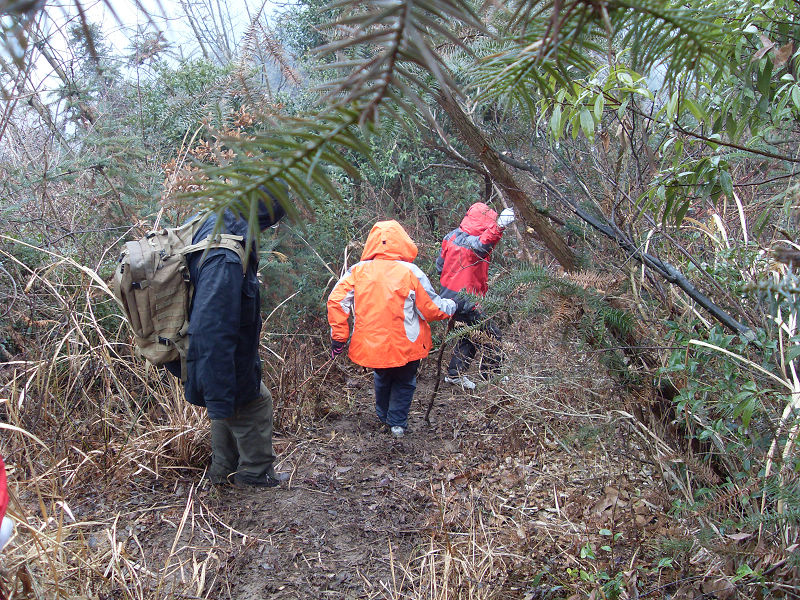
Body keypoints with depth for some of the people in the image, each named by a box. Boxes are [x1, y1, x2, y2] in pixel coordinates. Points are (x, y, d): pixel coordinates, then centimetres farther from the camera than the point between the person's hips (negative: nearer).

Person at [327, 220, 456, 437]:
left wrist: (338, 336, 0)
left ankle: (383, 416, 45)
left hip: (370, 344, 3)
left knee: (382, 377, 31)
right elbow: (431, 309, -5)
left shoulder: (358, 270, -5)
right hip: (404, 346, -3)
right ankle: (398, 423, 24)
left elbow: (336, 301, -8)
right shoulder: (410, 272, -11)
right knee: (404, 382, 24)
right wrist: (450, 306, 16)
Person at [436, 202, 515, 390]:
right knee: (492, 336, -1)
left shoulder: (452, 236, 6)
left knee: (471, 334, 23)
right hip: (464, 301, -10)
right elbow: (482, 245, -48)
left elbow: (440, 265, 15)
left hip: (450, 296, 10)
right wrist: (498, 227, -64)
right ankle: (490, 376, 7)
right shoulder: (469, 242, -22)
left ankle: (454, 373, 30)